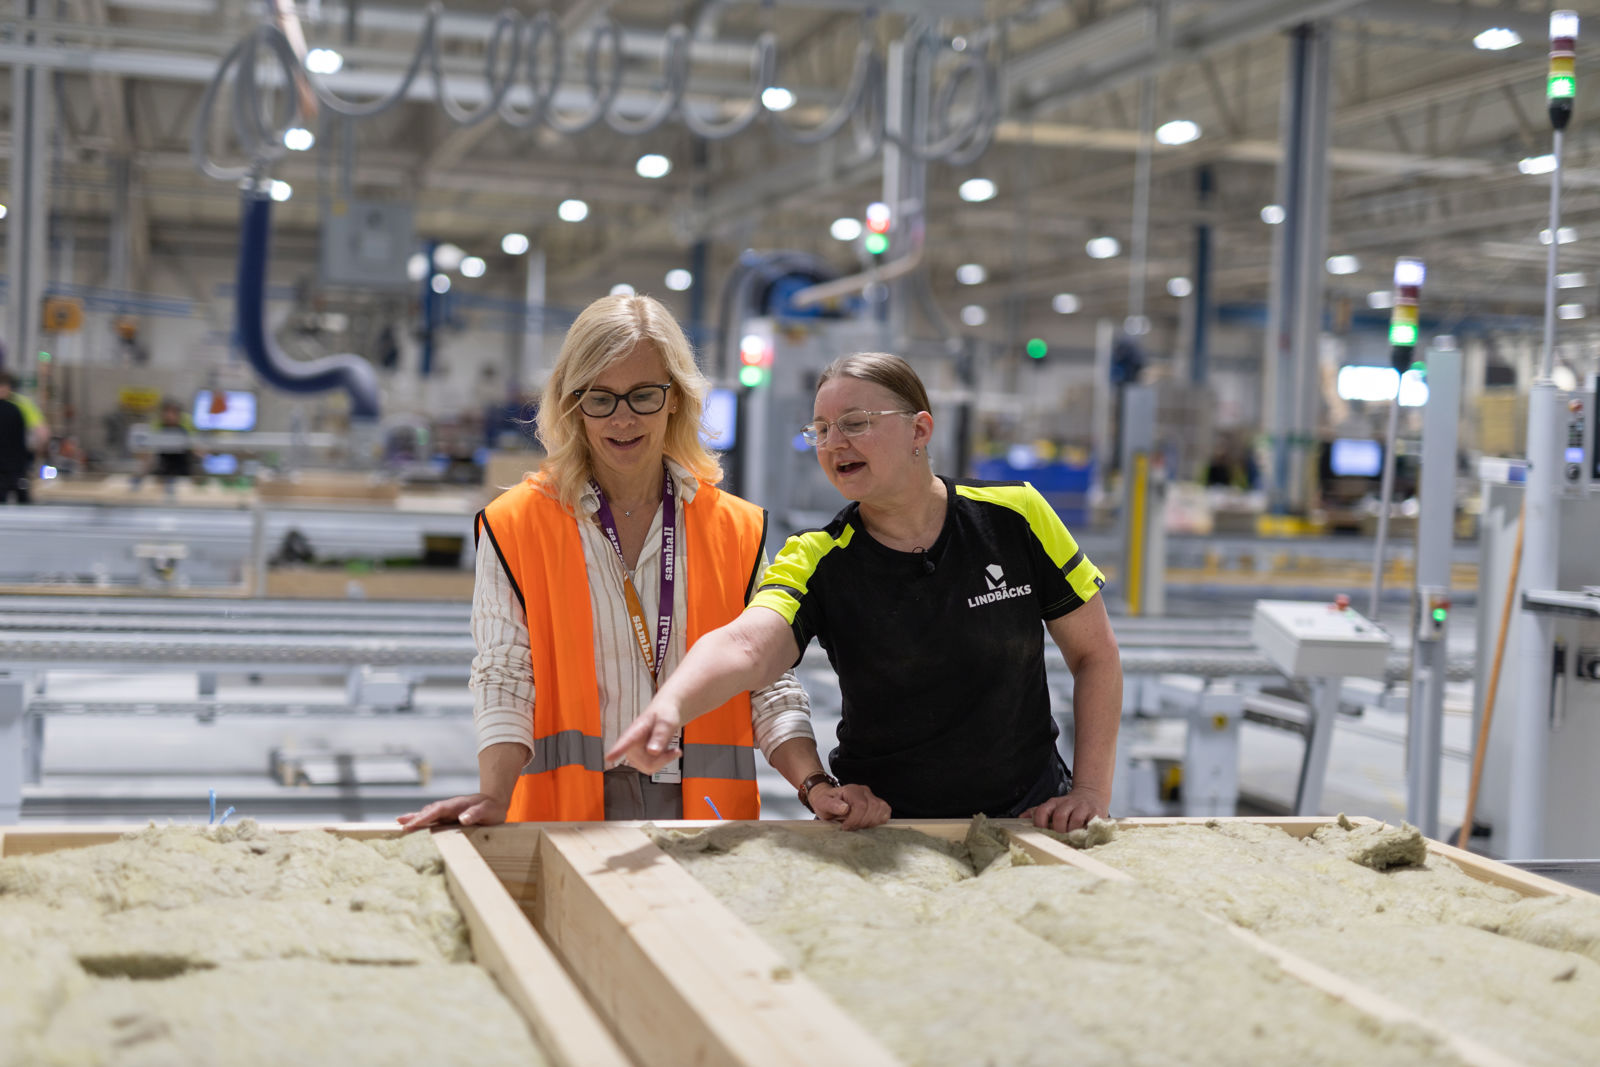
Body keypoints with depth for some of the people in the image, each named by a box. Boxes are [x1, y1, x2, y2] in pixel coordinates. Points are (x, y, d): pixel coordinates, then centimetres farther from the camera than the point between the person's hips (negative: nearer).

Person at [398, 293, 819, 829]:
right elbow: (505, 681, -2)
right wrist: (494, 799, -18)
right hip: (569, 814, -2)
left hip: (704, 811, 2)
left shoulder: (738, 530, 11)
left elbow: (769, 685, 8)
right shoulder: (515, 525, 4)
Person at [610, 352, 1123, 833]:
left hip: (1028, 815, 0)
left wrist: (1091, 790, -3)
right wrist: (671, 705, -46)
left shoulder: (1014, 517, -3)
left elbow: (1095, 653, 5)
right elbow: (746, 643, -25)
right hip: (880, 822, 0)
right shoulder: (815, 561, -5)